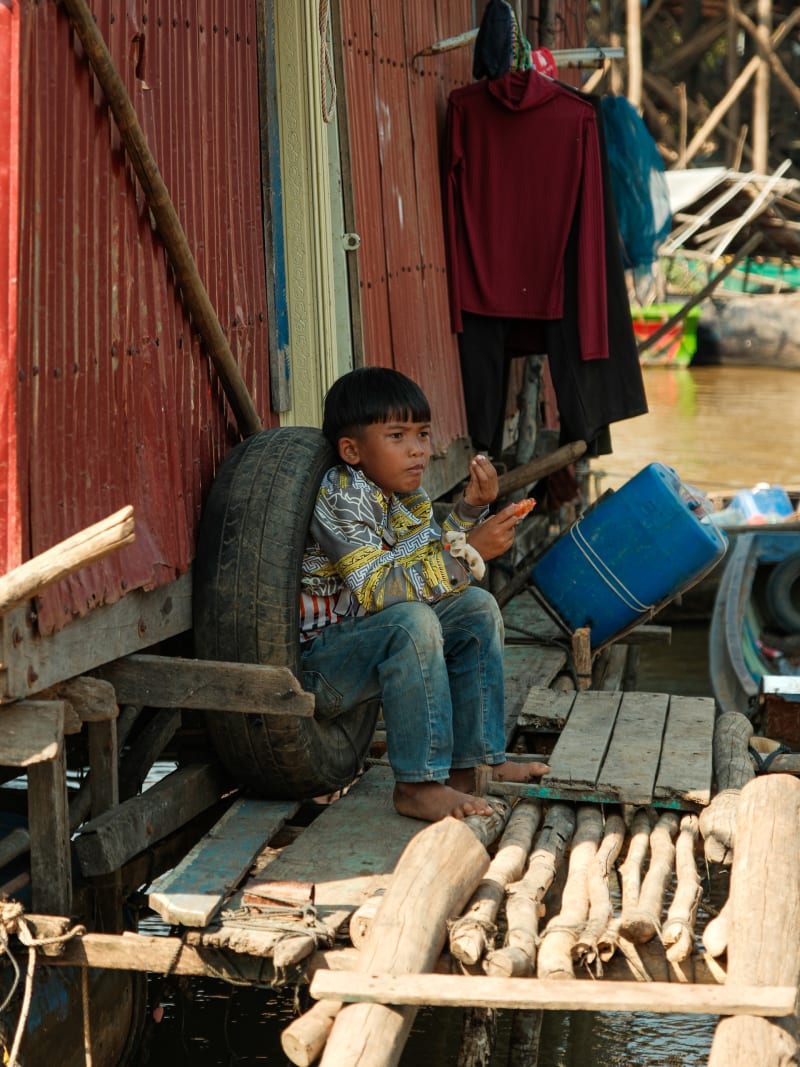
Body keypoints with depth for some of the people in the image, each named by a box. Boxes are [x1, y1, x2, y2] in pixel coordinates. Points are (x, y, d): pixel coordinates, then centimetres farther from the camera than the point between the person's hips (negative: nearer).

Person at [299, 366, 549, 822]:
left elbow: (434, 563, 13)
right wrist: (470, 550, -32)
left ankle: (474, 761, 5)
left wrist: (471, 509, -2)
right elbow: (379, 590, -31)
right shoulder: (340, 500, -22)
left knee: (476, 608, 4)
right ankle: (418, 785, -26)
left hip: (373, 638, 9)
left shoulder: (408, 494, 5)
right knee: (411, 622, -33)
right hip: (318, 660, -9)